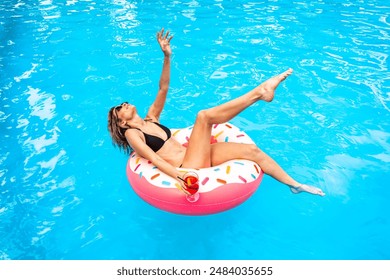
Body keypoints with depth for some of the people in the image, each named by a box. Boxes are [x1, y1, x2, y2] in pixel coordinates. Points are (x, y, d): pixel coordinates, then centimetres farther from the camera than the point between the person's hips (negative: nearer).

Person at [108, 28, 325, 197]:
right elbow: (154, 158, -13)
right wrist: (178, 176, -28)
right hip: (188, 168, -7)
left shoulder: (150, 119, 20)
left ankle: (294, 184, 9)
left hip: (196, 157, 7)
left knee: (251, 150, -4)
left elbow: (163, 89, 13)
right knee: (204, 116, -25)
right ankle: (260, 92, -18)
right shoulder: (131, 134, 2)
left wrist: (167, 56, 4)